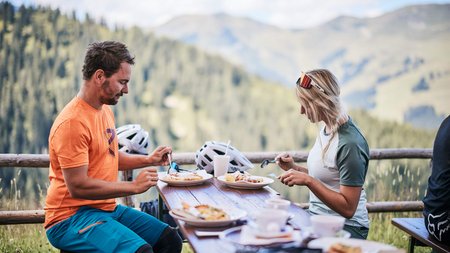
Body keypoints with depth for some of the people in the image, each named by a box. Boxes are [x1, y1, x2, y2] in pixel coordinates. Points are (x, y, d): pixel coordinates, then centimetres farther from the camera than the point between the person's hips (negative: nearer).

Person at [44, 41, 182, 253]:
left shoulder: (105, 109, 10)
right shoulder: (73, 122, -21)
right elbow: (77, 186, -23)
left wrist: (147, 160, 8)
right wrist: (132, 186, -17)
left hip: (108, 208, 9)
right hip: (70, 217, -9)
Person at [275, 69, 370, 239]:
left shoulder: (350, 143, -21)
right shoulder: (326, 130, 6)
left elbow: (348, 208, -21)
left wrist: (308, 180, -25)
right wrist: (295, 168, 4)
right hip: (318, 217, 8)